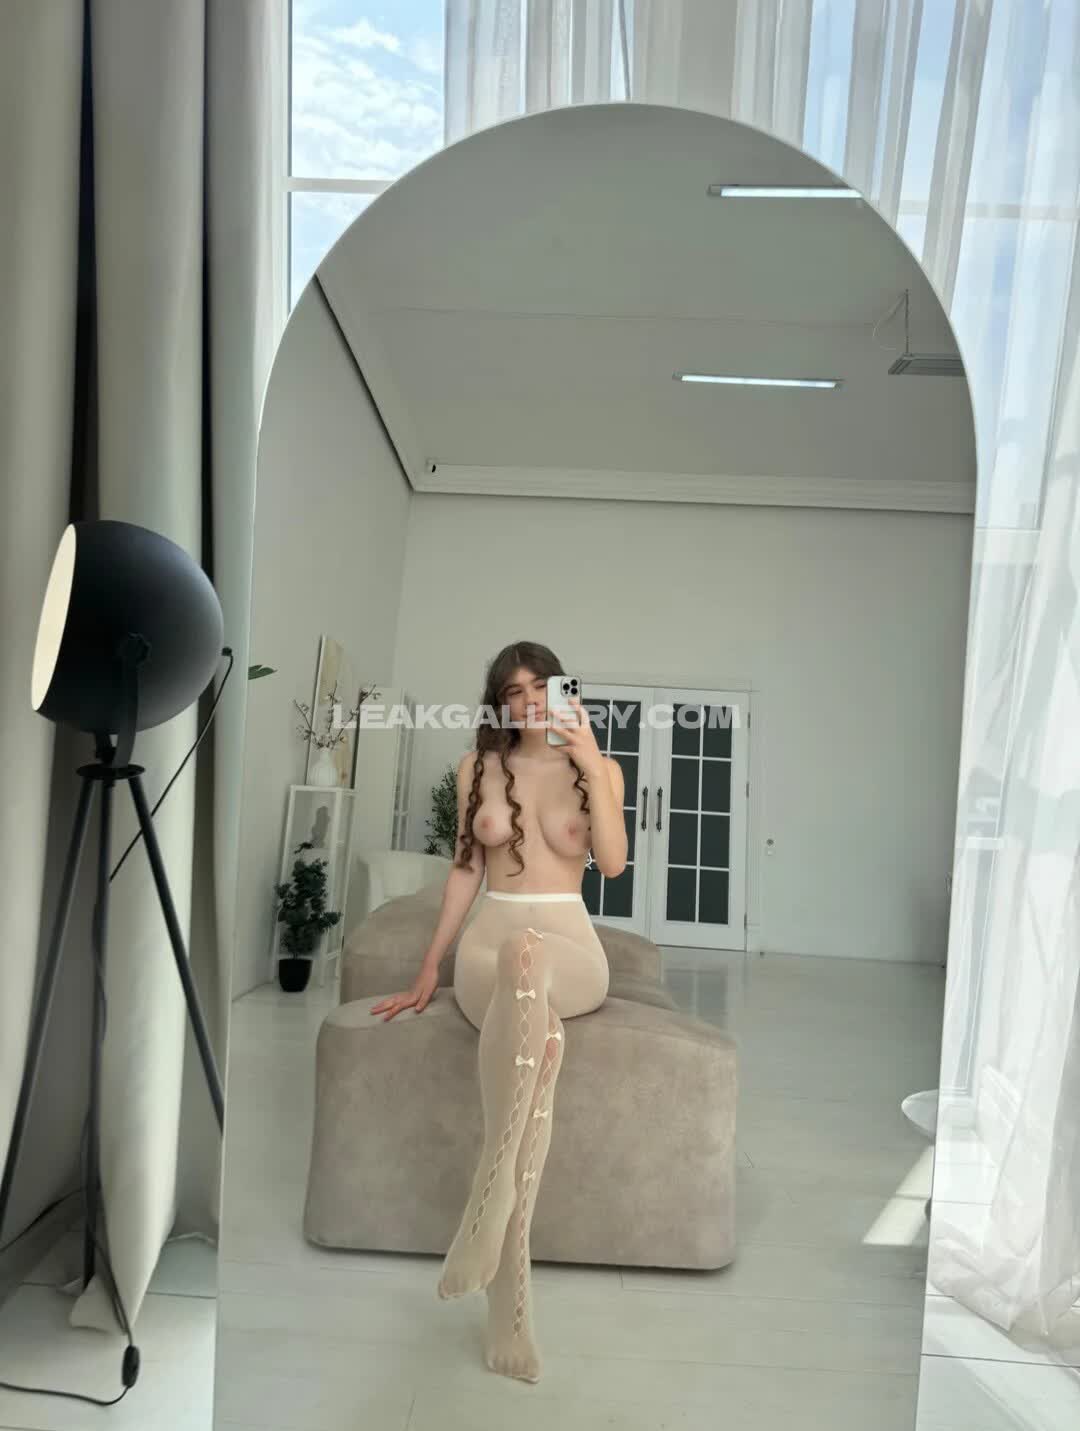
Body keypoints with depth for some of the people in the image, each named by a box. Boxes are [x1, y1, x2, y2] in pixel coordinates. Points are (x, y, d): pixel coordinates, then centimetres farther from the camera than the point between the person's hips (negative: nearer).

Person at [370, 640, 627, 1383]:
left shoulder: (600, 767, 7)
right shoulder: (478, 766, 11)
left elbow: (613, 863, -7)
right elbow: (466, 870, 12)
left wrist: (589, 763, -14)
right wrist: (429, 971, 7)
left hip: (571, 947, 0)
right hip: (489, 945, 1)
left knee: (527, 953, -41)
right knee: (541, 1032, -38)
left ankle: (492, 1187, -37)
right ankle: (511, 1290, -37)